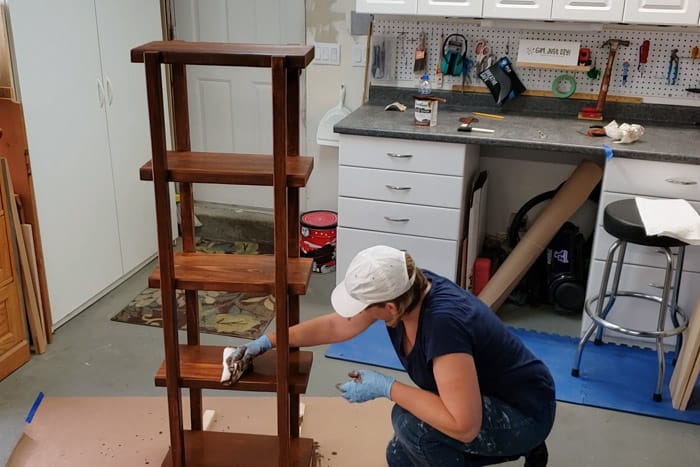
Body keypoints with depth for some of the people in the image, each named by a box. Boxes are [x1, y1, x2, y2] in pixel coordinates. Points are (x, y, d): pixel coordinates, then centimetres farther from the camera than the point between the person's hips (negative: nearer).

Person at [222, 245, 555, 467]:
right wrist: (270, 341, 1)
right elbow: (335, 326, 1)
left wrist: (386, 388, -32)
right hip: (480, 396, 9)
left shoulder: (444, 323, -38)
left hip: (523, 412, -8)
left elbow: (463, 425, -39)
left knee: (409, 421, -28)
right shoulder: (401, 290, -14)